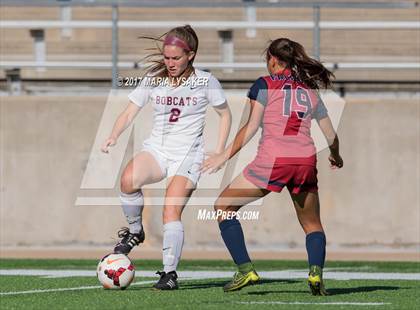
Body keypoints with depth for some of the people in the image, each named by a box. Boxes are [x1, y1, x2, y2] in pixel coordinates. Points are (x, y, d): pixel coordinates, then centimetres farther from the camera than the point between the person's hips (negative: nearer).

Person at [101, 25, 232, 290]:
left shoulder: (205, 81, -1)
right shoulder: (153, 80, 6)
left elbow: (225, 114, 10)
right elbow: (130, 112, 5)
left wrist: (219, 153, 2)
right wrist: (114, 136, -15)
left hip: (188, 156, -2)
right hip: (156, 149, 2)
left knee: (171, 212, -19)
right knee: (128, 180, -30)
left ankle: (170, 273, -9)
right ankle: (135, 231, -5)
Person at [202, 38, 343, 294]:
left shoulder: (265, 85, 8)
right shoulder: (310, 92, 20)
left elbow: (251, 127, -1)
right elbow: (331, 136, 24)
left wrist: (225, 156, 3)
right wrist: (336, 157, 44)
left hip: (272, 162, -4)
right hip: (306, 161, 4)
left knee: (224, 206, 12)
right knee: (312, 225, 19)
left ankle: (245, 270, 1)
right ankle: (316, 272, -10)